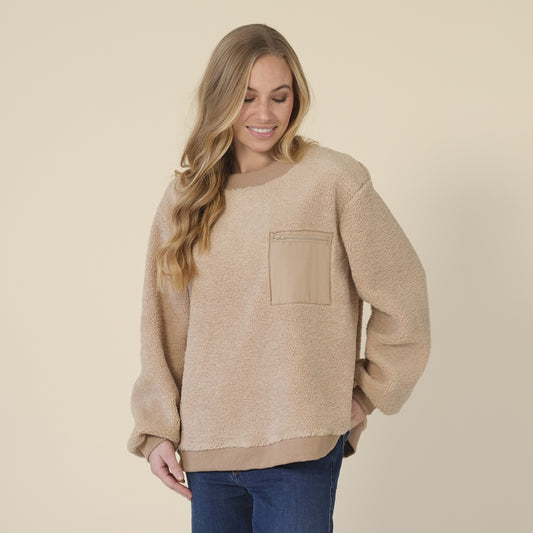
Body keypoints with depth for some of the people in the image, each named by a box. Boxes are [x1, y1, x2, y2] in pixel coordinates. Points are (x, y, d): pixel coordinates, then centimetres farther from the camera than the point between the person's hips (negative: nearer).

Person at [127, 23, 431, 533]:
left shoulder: (334, 180, -5)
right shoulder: (184, 199, 8)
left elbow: (401, 298, 0)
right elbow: (164, 324, 10)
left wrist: (367, 395, 3)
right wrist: (156, 428, 5)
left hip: (300, 451, -3)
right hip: (206, 450, 4)